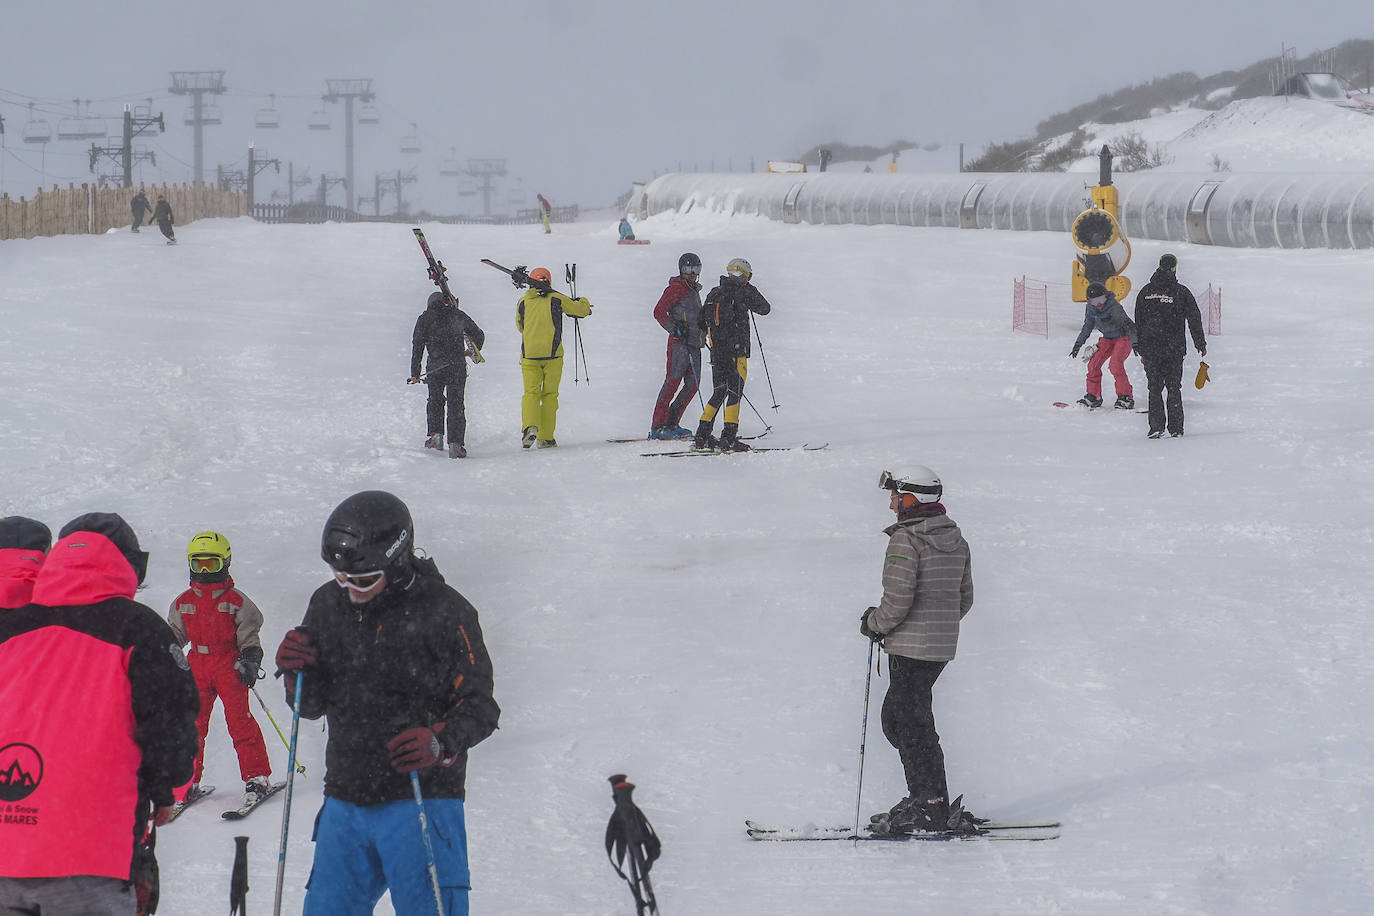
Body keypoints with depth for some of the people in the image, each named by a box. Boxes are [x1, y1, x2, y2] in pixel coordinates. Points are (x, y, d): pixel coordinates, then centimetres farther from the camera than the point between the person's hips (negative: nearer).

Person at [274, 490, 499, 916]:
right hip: (345, 801, 5)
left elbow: (479, 705, -9)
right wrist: (297, 672, -8)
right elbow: (311, 706, 14)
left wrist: (440, 743, -28)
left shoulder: (442, 612, -10)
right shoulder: (328, 604, 6)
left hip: (420, 800, -5)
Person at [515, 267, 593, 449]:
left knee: (531, 393, 5)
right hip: (552, 354, -1)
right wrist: (583, 301, 31)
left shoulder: (523, 302, 5)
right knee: (549, 395, 8)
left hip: (529, 354, 1)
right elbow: (582, 310, 8)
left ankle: (529, 425, -22)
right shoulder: (556, 299, -1)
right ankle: (545, 438, 5)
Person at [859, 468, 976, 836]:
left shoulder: (905, 540, -16)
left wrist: (874, 623, -3)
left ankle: (932, 809, -3)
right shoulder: (956, 540, 10)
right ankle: (924, 798, 17)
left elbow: (898, 600, -21)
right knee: (895, 718, 18)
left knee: (913, 726, -2)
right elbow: (964, 598, 16)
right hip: (943, 646, 9)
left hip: (910, 649, -9)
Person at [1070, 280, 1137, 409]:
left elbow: (1128, 324, -30)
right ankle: (1093, 396, 10)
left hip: (1123, 338, -7)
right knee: (1093, 364, -5)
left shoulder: (1114, 307, -26)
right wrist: (1078, 344, 12)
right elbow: (1087, 327, 11)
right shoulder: (1090, 309, -5)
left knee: (1115, 364, -24)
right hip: (1107, 339, 7)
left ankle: (1126, 397, -17)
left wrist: (1134, 343, -40)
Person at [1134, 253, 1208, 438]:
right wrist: (1200, 344, 9)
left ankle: (1156, 426, -4)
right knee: (1174, 388, 7)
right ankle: (1175, 428, 6)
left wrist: (1141, 350, 14)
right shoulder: (1181, 292, -5)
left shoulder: (1145, 292, 4)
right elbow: (1194, 319, -1)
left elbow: (1138, 323, 8)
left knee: (1155, 388, 6)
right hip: (1174, 349, -1)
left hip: (1150, 348, 1)